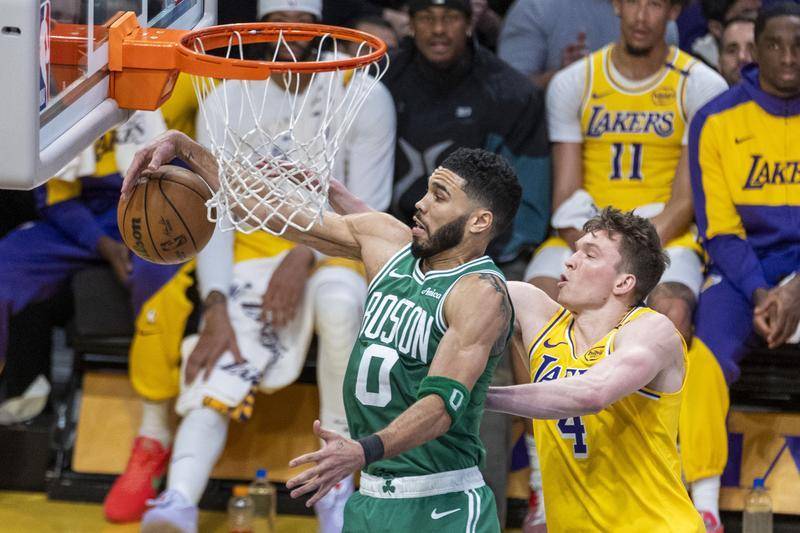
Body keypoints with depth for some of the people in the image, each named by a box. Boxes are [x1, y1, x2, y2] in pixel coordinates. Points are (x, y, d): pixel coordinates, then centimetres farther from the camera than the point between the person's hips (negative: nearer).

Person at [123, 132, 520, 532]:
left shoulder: (481, 294, -15)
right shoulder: (388, 241, 8)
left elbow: (444, 402, -28)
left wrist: (364, 452, -43)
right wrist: (182, 146, 7)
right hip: (369, 499, 7)